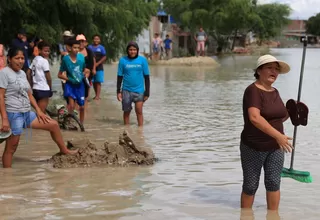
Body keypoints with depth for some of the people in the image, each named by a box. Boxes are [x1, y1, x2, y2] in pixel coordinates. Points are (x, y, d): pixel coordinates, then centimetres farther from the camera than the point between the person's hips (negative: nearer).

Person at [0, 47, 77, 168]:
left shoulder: (22, 73, 13)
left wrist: (38, 111, 9)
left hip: (27, 113, 8)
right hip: (13, 114, -8)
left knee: (53, 124, 9)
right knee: (11, 147, -3)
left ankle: (64, 150, 27)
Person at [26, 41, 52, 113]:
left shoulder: (35, 59, 12)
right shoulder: (44, 61, -12)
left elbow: (28, 73, 13)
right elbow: (48, 76, -11)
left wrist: (31, 85, 18)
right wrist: (50, 88, 1)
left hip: (35, 88, 9)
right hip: (43, 89, -9)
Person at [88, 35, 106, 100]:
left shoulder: (101, 48, 0)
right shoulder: (90, 47, 7)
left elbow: (104, 57, -5)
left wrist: (97, 63, -14)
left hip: (99, 67, -3)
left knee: (98, 82, -4)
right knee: (94, 82, 6)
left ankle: (98, 95, -4)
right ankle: (96, 95, 14)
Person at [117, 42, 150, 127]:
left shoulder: (142, 60, -1)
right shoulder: (123, 60, 0)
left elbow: (147, 77, 2)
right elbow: (119, 77, 5)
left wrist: (147, 92, -1)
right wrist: (118, 91, 0)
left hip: (139, 90, -1)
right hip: (126, 90, 1)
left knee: (139, 111, -5)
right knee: (126, 112, 9)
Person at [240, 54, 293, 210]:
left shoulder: (275, 92, 7)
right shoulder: (253, 90, -17)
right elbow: (254, 117, -32)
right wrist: (278, 135, -37)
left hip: (275, 147, 6)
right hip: (253, 147, -6)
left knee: (273, 183, 3)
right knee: (251, 186, 5)